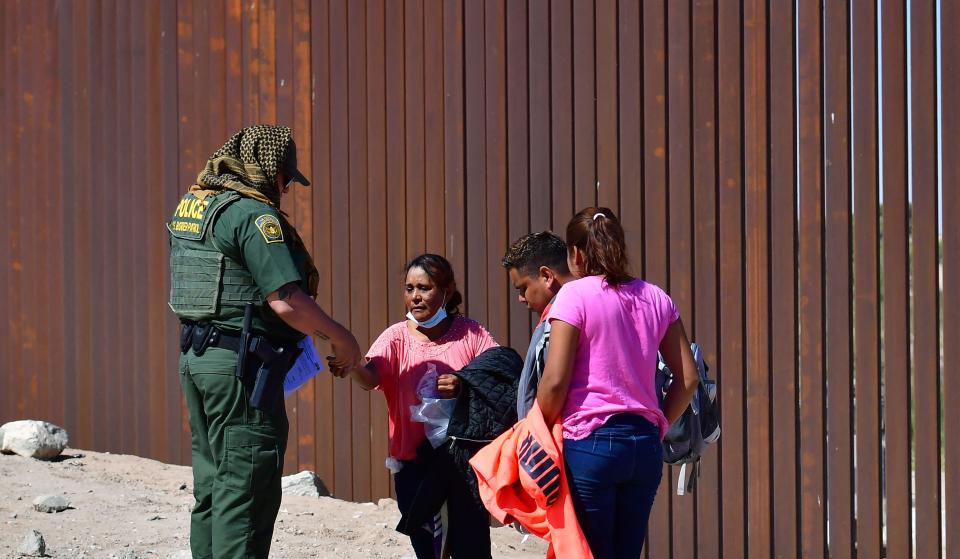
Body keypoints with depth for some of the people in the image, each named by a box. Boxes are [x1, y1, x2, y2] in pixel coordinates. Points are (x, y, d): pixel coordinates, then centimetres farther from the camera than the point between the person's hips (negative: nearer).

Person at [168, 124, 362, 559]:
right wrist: (340, 339, -7)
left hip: (196, 356, 9)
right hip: (243, 363, -9)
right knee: (246, 490, -6)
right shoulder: (254, 215, -14)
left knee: (213, 485, 15)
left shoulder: (192, 207, 14)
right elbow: (285, 299, -21)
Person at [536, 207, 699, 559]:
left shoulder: (576, 295, -6)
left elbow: (555, 381, -12)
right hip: (645, 446, 5)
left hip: (591, 443, -5)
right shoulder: (655, 298, 9)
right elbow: (688, 378, 8)